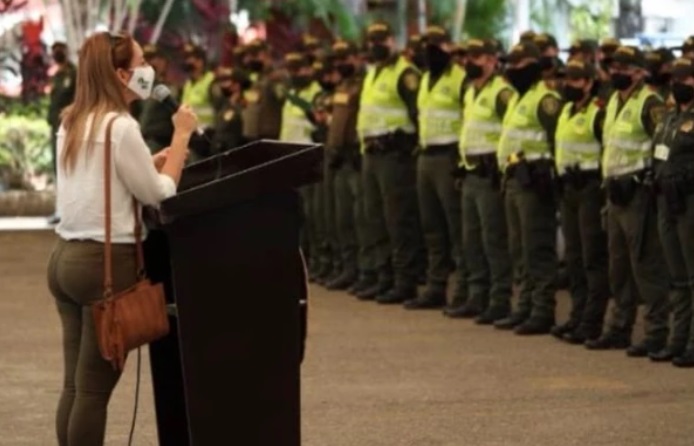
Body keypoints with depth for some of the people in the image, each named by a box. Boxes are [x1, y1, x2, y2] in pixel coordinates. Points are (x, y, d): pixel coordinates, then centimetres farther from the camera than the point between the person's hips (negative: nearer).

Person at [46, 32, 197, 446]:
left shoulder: (72, 123, 11)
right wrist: (182, 136, -1)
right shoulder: (120, 125, -15)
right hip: (105, 263, -8)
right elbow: (158, 194, -9)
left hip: (66, 257, 8)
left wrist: (153, 162, 20)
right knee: (94, 388, -3)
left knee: (75, 383, 11)